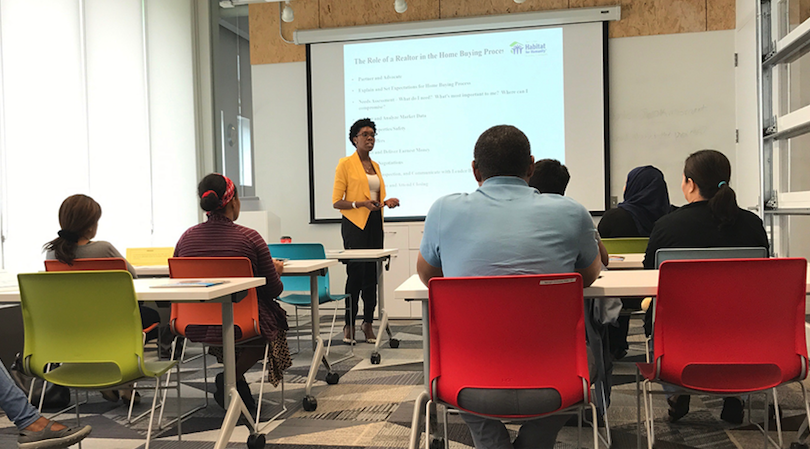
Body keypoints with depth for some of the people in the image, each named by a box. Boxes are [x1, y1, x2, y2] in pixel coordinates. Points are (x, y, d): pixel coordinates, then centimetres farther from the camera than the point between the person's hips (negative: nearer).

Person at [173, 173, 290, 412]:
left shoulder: (186, 238, -1)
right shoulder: (249, 238, -12)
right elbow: (273, 290, -5)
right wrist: (276, 271, 18)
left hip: (194, 328, 5)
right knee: (273, 320, 25)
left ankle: (232, 377, 28)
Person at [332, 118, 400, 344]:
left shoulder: (375, 165, 16)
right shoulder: (346, 164, -3)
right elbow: (337, 202, -7)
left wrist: (386, 202, 5)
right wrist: (361, 204, -20)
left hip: (374, 224, 6)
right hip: (354, 224, -6)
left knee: (372, 274, 4)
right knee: (356, 273, -7)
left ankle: (368, 323, 13)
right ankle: (349, 325, 4)